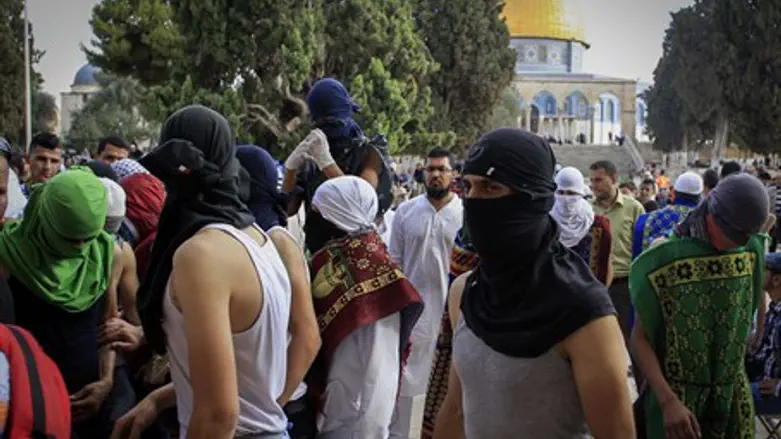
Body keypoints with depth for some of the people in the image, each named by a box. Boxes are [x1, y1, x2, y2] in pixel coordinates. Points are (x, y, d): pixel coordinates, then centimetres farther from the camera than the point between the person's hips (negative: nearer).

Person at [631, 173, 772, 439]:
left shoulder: (751, 252, -3)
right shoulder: (663, 261, -16)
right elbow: (640, 338, -14)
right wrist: (669, 401, -23)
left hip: (732, 396, 4)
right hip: (676, 395, -4)